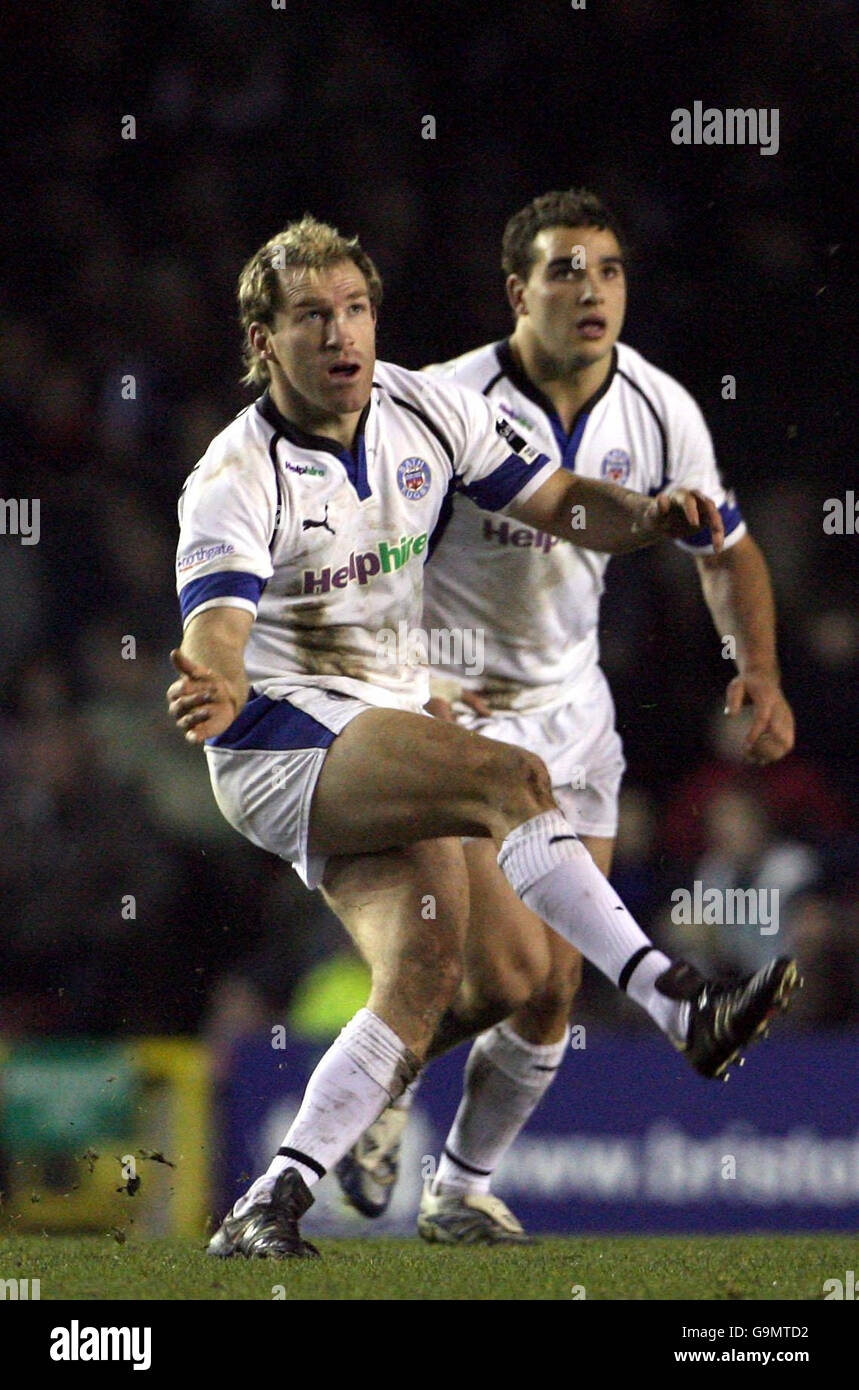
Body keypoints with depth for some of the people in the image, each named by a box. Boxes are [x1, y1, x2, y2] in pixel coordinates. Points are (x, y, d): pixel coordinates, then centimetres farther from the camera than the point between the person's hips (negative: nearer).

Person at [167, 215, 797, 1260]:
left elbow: (557, 503, 9)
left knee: (425, 971, -13)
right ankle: (679, 1008, -34)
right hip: (279, 743, -7)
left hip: (388, 738, 7)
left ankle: (268, 1209, -11)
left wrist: (651, 515, -13)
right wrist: (214, 692, -51)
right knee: (510, 777, -29)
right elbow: (214, 635, -27)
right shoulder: (233, 485, -15)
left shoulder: (424, 410, 3)